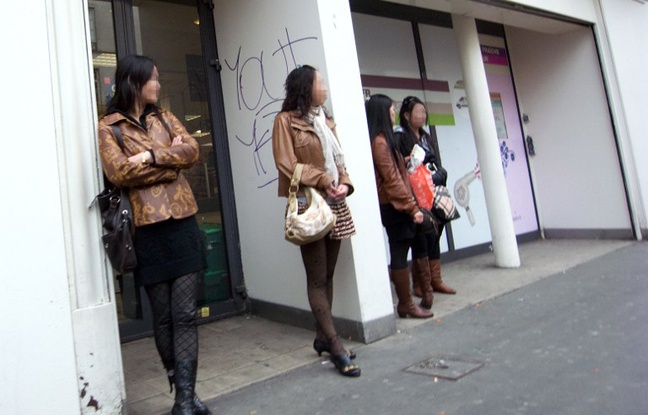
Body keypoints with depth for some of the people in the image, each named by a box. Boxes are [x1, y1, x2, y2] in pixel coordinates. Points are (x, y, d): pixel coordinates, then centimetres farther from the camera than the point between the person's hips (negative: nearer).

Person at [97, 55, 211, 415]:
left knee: (186, 314, -1)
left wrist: (151, 157, -10)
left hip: (182, 224, 3)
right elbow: (119, 173, -10)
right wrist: (170, 159, -4)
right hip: (147, 230, -3)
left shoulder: (164, 117, 17)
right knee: (163, 316, 7)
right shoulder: (109, 127, 5)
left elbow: (193, 150, 2)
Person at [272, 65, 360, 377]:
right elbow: (287, 164, -10)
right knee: (317, 279, -4)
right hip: (308, 205, -7)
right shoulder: (286, 120, -1)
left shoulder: (326, 121, 20)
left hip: (335, 205, 7)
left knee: (327, 275, 11)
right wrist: (323, 181, -15)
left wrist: (344, 184, -1)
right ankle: (336, 348, -2)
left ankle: (323, 337, 22)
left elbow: (338, 161, 18)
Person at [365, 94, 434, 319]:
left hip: (394, 207, 9)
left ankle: (405, 303, 18)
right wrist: (413, 207, -16)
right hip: (394, 206, -9)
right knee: (399, 254, -3)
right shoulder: (380, 142, -13)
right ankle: (406, 304, 7)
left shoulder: (382, 140, 15)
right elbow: (392, 180, -18)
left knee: (399, 253, 11)